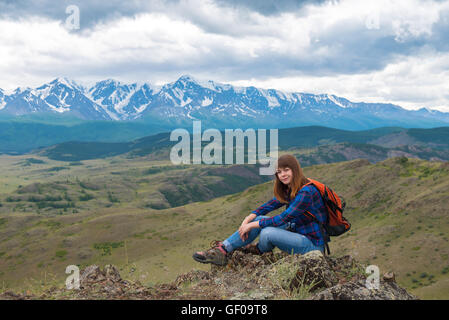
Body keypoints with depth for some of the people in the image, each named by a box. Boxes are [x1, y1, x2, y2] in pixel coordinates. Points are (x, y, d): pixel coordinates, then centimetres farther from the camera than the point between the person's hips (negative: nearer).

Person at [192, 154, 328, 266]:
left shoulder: (306, 192, -21)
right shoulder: (288, 191, 8)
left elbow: (284, 218, -23)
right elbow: (268, 206, 6)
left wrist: (252, 225, -18)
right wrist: (248, 219, -11)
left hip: (312, 244, -9)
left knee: (267, 233, -27)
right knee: (259, 219, -5)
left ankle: (258, 252, 9)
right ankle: (222, 250, -9)